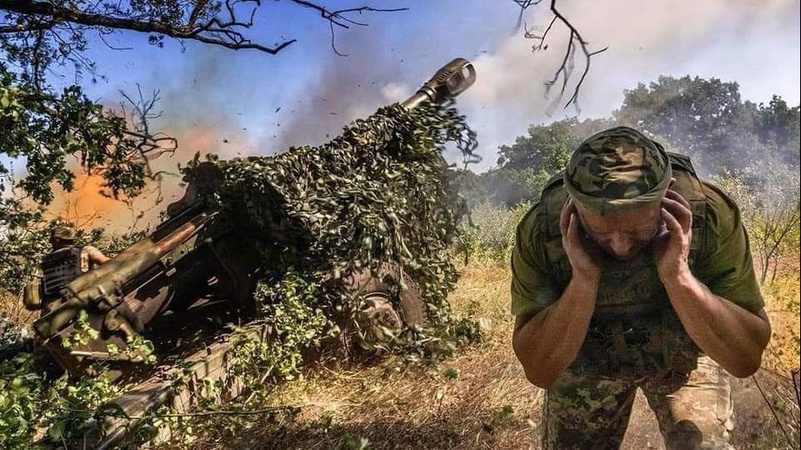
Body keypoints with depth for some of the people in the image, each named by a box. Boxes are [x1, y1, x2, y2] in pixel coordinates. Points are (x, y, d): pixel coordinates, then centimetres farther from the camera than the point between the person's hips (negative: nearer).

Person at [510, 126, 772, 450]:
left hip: (683, 352, 0)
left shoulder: (711, 216, -30)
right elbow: (539, 371, -26)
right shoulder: (540, 232, -31)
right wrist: (583, 278, -41)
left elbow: (746, 358, -25)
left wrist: (678, 276, -41)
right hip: (587, 360, 0)